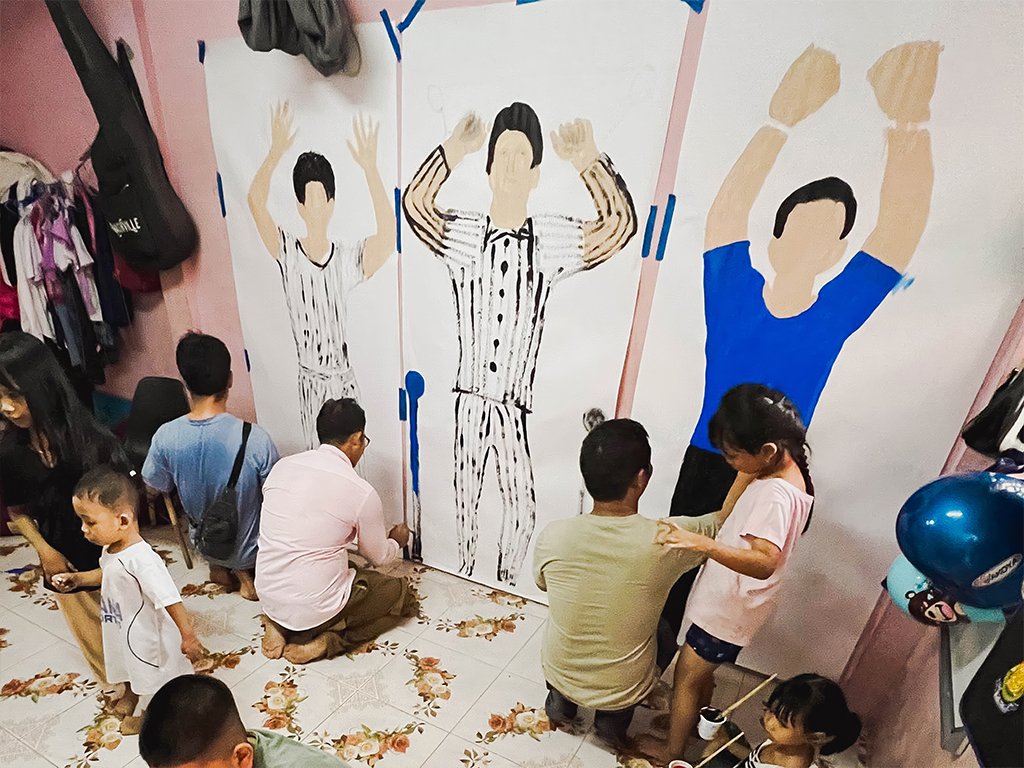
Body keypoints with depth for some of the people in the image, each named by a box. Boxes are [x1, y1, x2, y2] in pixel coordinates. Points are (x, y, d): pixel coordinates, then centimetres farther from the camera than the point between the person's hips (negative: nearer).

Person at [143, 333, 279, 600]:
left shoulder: (165, 437, -21)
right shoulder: (254, 437, -32)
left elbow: (157, 490, -1)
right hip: (250, 549, -3)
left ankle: (219, 567, 16)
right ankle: (244, 570, 10)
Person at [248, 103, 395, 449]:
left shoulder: (348, 258, -10)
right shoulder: (287, 253, -8)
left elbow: (388, 234, -29)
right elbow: (256, 201, -21)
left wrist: (370, 167, -35)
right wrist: (276, 152, -30)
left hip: (344, 381, 0)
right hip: (309, 382, 0)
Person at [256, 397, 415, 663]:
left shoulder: (282, 466, -1)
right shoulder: (362, 492, -17)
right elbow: (379, 557, 0)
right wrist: (397, 541, 24)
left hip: (269, 597, 6)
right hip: (313, 609, -6)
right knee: (401, 594, 15)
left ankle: (280, 624, 12)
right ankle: (324, 641, -1)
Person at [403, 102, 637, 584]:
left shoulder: (554, 240, 0)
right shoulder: (464, 235, 1)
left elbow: (621, 224, -8)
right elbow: (414, 203, -11)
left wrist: (589, 163, -17)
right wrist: (454, 150, -17)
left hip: (516, 405, 0)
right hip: (469, 400, 0)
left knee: (522, 504, 8)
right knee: (466, 496, 16)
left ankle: (507, 586, 34)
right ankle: (464, 577, 40)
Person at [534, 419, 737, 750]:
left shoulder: (553, 536, -24)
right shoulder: (668, 539, -29)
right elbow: (726, 518, -10)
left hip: (559, 674, 1)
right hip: (622, 691, -1)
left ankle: (562, 699, 23)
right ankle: (616, 716, 18)